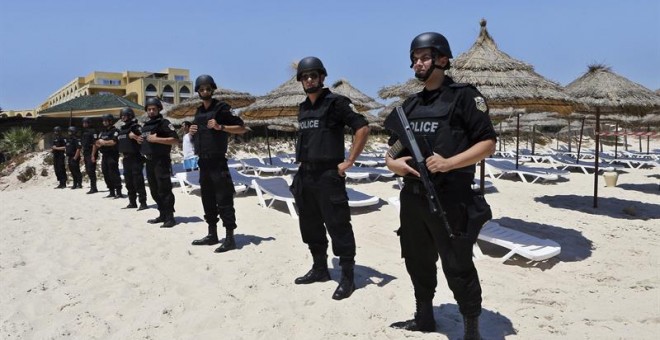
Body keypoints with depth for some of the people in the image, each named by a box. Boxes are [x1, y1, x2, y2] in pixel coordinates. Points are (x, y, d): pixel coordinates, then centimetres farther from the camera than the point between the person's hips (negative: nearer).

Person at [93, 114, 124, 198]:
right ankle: (111, 192, 16)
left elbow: (113, 142, -20)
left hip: (112, 156, -8)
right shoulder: (102, 132, 18)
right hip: (104, 156, 8)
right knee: (106, 174, 9)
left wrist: (103, 142, -10)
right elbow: (96, 143, 19)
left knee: (114, 174, -11)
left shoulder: (115, 131, -5)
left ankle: (119, 192, -10)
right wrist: (93, 155, 13)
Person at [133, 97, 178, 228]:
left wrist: (157, 139, -21)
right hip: (149, 161, 8)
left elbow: (176, 140, -17)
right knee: (154, 191, 12)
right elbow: (142, 140, 31)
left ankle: (170, 217, -5)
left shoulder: (164, 123, -7)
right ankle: (162, 215, 20)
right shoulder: (145, 125, 17)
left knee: (164, 190, -9)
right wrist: (136, 138, 9)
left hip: (161, 161, -8)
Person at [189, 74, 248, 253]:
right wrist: (192, 132, 6)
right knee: (208, 200, 13)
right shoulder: (199, 111, 16)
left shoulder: (221, 108, -6)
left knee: (224, 200, -7)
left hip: (217, 162, -8)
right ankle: (212, 235, 22)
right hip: (203, 162, 8)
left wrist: (220, 127, -21)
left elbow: (241, 128, -11)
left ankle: (229, 238, -4)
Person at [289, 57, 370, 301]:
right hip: (305, 175, 8)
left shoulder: (335, 102, -8)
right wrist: (302, 160, 16)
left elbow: (363, 128, -15)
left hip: (328, 175, -8)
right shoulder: (303, 108, 14)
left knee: (338, 227, -4)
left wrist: (350, 161, -15)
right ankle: (320, 269, 30)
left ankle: (347, 278, 6)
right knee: (310, 225, 15)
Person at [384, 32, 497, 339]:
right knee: (418, 262, 18)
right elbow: (393, 146, 19)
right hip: (412, 197, 7)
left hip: (450, 198, -7)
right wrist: (392, 162, -4)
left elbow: (488, 143, -10)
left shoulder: (464, 96, -5)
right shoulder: (411, 104, 15)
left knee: (457, 267, -1)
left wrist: (449, 163, -22)